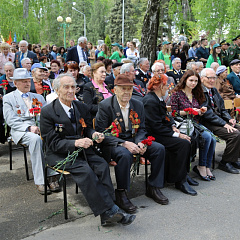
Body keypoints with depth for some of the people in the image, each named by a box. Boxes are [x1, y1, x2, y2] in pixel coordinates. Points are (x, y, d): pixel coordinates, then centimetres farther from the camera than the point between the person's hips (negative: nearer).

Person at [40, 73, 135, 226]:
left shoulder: (82, 107, 9)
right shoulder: (48, 112, -8)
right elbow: (53, 143, -12)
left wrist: (93, 134, -8)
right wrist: (75, 143, -28)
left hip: (82, 149, 5)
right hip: (60, 155, -5)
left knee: (102, 165, -24)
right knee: (85, 170, -31)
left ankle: (107, 214, -25)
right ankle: (111, 209, -26)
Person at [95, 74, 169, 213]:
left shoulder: (138, 105, 6)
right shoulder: (105, 106, -11)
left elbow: (141, 129, 10)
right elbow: (101, 133, -15)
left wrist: (139, 143, -13)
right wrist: (124, 144, -25)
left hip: (133, 140, 6)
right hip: (113, 143, -6)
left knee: (159, 148, -11)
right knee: (125, 154, -37)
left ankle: (153, 188, 3)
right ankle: (121, 194, -19)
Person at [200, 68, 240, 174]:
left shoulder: (214, 90, 18)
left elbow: (222, 108, 20)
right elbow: (207, 113, -19)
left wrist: (229, 119, 1)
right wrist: (224, 124, -21)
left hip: (220, 119, 9)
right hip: (207, 122, -9)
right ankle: (225, 163, -7)